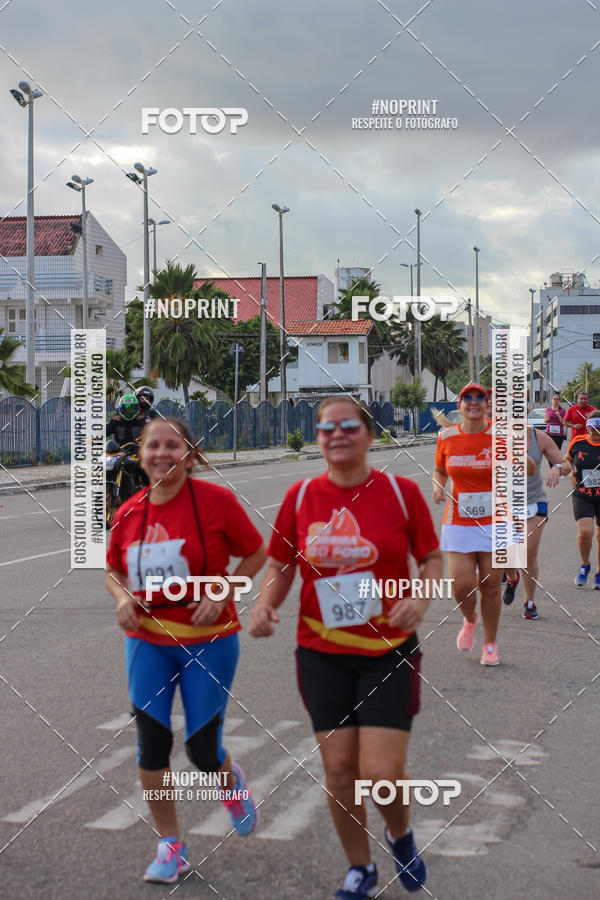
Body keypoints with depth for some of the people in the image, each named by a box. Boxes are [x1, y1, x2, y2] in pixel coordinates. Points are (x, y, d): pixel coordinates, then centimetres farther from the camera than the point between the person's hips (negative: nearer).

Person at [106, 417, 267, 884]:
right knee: (151, 741, -3)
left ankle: (232, 783, 39)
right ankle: (170, 846, 13)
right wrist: (123, 598, -6)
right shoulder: (129, 513, 0)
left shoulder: (216, 499, -12)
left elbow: (256, 552, -2)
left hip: (209, 640, -3)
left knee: (203, 750, 1)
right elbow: (114, 571, 15)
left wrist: (223, 593, -15)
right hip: (147, 641, 3)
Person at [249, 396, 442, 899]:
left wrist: (420, 600, -16)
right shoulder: (300, 496, 0)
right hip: (323, 654, 2)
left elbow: (432, 558, 3)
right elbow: (281, 566, 8)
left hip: (389, 652, -2)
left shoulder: (401, 491, -5)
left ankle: (401, 835, 25)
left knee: (382, 772, -10)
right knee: (339, 769, 6)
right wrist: (265, 605, -11)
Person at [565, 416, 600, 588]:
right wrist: (570, 472, -1)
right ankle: (585, 565, 12)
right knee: (585, 532, -16)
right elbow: (567, 460, 17)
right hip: (582, 496, 0)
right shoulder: (577, 443, -4)